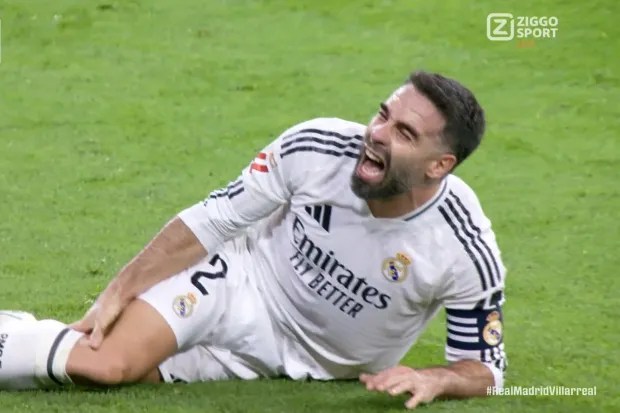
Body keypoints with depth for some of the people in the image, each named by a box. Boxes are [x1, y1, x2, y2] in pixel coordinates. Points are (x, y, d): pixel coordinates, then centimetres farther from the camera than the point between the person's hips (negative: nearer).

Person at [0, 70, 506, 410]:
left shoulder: (467, 252, -24)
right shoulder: (316, 147, -22)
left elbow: (485, 367, -11)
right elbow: (213, 220, -10)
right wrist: (118, 292, -11)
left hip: (305, 361, 0)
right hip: (238, 285, 0)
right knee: (104, 358, -24)